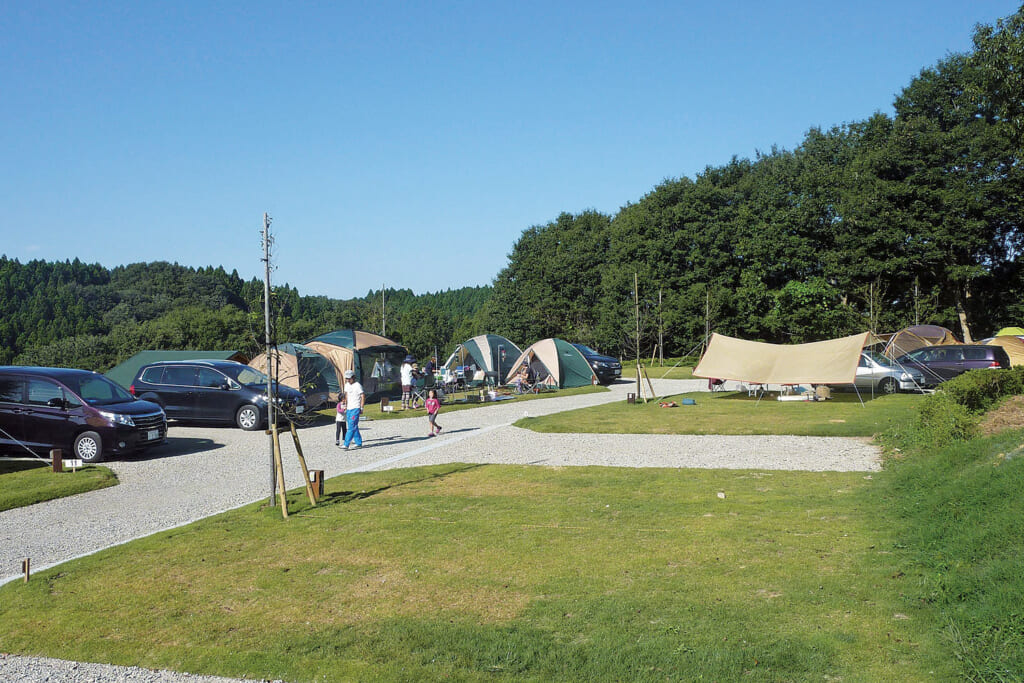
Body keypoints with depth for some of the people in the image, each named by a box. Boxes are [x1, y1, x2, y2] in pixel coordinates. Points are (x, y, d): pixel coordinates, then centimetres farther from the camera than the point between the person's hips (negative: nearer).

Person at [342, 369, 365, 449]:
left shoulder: (358, 386, -10)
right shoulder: (347, 385, 14)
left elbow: (363, 396, -10)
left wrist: (361, 408, -12)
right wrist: (345, 405, 21)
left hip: (355, 409, -8)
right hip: (348, 409, 8)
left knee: (351, 427, -12)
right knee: (354, 427, 11)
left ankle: (346, 444, -18)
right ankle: (359, 443, 19)